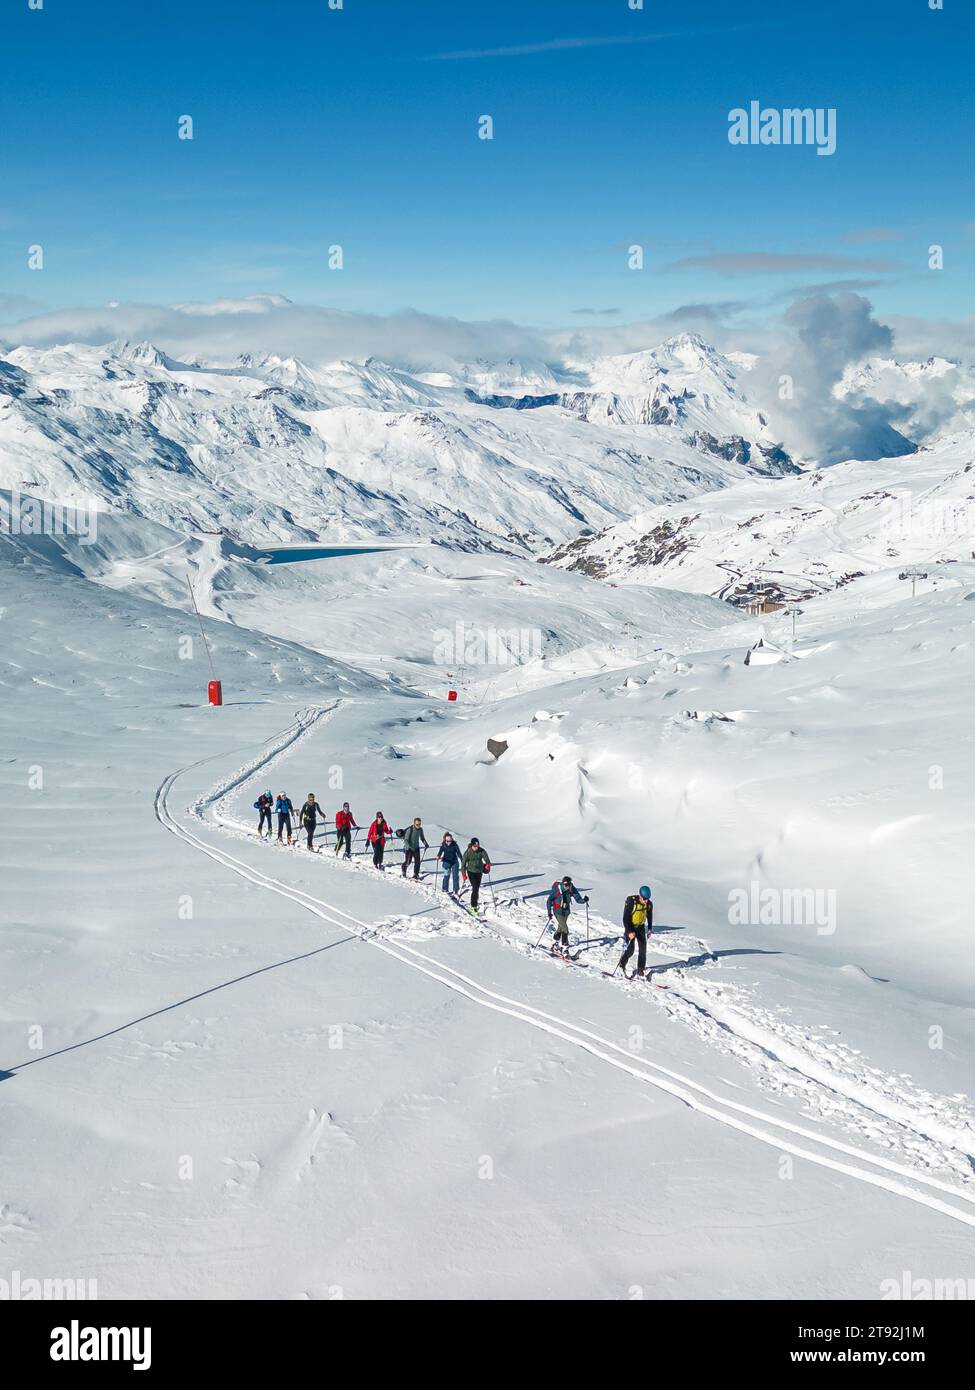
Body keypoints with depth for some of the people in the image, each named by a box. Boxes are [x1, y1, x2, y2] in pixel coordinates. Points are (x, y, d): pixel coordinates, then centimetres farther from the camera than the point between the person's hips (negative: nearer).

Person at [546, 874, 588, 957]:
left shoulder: (572, 889, -14)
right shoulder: (557, 889, -23)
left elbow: (578, 899, -10)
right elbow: (549, 900, -13)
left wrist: (584, 900, -32)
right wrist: (549, 912, -15)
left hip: (566, 911, 5)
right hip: (558, 911, -5)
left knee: (560, 927, 21)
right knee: (565, 929, -15)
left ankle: (555, 945, 40)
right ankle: (565, 948, -12)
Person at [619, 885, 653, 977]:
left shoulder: (649, 904, -9)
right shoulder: (631, 902, -25)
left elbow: (649, 916, 12)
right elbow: (625, 918, -21)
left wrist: (650, 929, 11)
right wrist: (629, 932, -28)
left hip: (640, 927, 5)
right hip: (630, 927, -5)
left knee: (643, 948, -3)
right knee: (630, 950, -10)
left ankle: (641, 969, 7)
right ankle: (621, 965, 13)